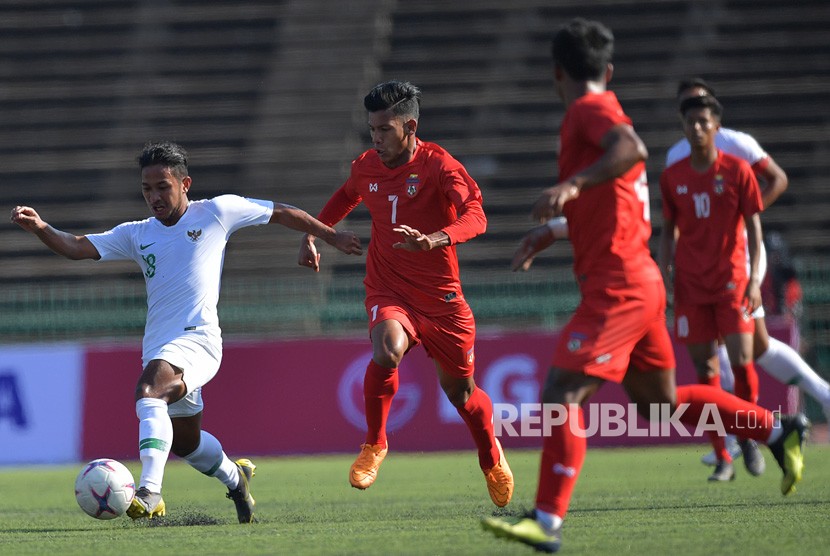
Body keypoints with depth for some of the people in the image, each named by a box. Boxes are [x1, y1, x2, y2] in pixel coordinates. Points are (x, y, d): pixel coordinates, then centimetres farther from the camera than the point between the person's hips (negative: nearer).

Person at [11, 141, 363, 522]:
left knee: (148, 389, -34)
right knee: (184, 441, 20)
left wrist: (331, 237, 19)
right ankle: (235, 478, 50)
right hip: (158, 348, 7)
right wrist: (39, 228, -15)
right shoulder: (136, 235, 14)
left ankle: (150, 493, -46)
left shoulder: (216, 212, 4)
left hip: (197, 338, -7)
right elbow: (76, 248, 4)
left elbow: (282, 214, 13)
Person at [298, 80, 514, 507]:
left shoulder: (438, 165, -14)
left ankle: (492, 459, 42)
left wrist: (435, 240, -46)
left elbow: (475, 216, -29)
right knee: (388, 348, -32)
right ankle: (375, 445, -11)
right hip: (388, 292, 2)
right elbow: (345, 197, 27)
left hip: (441, 296, -1)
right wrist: (312, 234, 18)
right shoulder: (365, 167, 2)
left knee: (460, 389, 11)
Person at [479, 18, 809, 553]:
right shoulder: (603, 111, 20)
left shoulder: (590, 109, -9)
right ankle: (778, 429, 25)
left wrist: (572, 185, -41)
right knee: (660, 402, 20)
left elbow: (632, 148, -32)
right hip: (638, 283, 10)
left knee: (562, 393, -16)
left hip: (617, 286, -10)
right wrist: (550, 233, 32)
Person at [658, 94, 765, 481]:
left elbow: (753, 227, -2)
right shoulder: (672, 176, 5)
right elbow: (669, 230, 13)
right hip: (691, 285, 2)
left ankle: (748, 438, 10)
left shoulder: (737, 170, -2)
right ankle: (722, 459, 3)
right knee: (705, 368, -1)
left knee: (742, 360, -14)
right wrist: (665, 275, 2)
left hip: (732, 279, -2)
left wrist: (754, 278, -11)